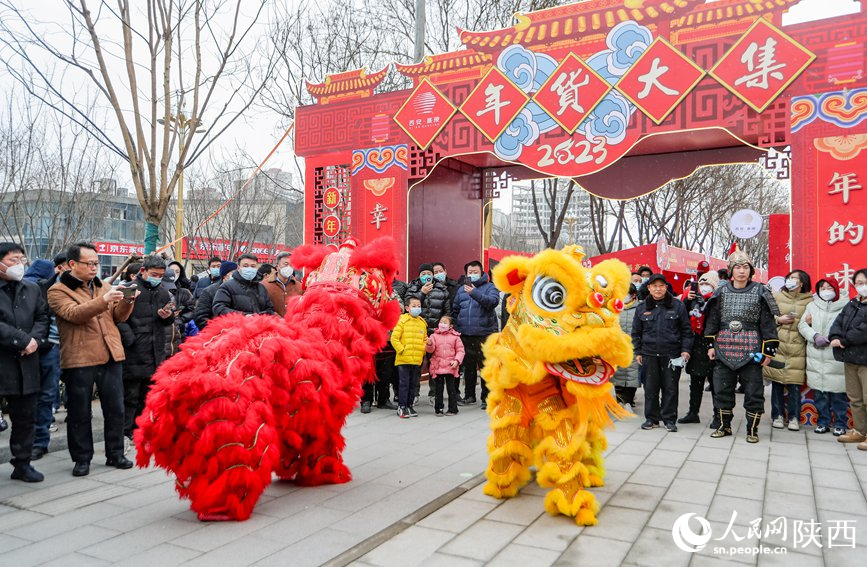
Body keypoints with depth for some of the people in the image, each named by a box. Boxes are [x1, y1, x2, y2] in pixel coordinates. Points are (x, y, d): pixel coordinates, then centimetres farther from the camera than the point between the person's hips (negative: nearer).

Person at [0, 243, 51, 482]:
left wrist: (35, 339, -9)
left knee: (25, 417, 12)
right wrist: (24, 341, -16)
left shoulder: (32, 289, 13)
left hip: (26, 363, 5)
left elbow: (43, 318, 9)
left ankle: (22, 464, 23)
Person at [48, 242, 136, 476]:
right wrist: (103, 301, -30)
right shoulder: (58, 291, 0)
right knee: (79, 412, 5)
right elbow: (73, 313, -17)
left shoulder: (104, 287, 16)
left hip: (110, 356, 4)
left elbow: (119, 316, 10)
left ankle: (115, 454, 20)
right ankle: (82, 458, 18)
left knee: (115, 408, 8)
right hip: (79, 359, -4)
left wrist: (126, 301, -11)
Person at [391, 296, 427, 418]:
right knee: (404, 384, -2)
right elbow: (394, 339, -9)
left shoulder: (423, 323, 10)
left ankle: (409, 406, 23)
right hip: (403, 359, -5)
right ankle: (401, 407, 7)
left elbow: (425, 339, 18)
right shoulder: (402, 321, -7)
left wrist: (422, 351, 4)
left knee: (412, 384, 13)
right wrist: (401, 350, -13)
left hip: (417, 360, 5)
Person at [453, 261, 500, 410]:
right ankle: (469, 396, 25)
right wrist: (457, 327, 5)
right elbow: (455, 310, 17)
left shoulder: (490, 287, 2)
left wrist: (474, 293, -26)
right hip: (465, 335, 4)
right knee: (468, 366, 13)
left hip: (484, 334, -4)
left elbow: (493, 301, -17)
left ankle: (487, 398, 9)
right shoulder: (462, 289, 15)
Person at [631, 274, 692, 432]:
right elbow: (636, 332, 13)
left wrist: (685, 349, -3)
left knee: (670, 387, 3)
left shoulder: (677, 305, 2)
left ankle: (669, 419, 14)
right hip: (649, 354, 2)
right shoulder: (642, 308, 8)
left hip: (672, 354, -2)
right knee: (650, 387, 6)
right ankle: (651, 418, 17)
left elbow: (686, 330, 5)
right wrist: (638, 352, 8)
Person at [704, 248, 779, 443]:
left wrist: (769, 350, -4)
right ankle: (724, 425, 23)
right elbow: (713, 319, 9)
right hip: (724, 348, 3)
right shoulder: (721, 292, 6)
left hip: (751, 350, -2)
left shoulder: (759, 292, 0)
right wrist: (710, 345, 5)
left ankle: (752, 429, 15)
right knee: (722, 388, 9)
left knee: (753, 390, 2)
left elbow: (767, 322, -1)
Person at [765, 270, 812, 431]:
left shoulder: (809, 300, 6)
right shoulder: (776, 296, 9)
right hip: (777, 345, 1)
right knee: (777, 382, 4)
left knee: (794, 383, -3)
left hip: (797, 347, -1)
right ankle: (778, 415, 14)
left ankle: (794, 418, 8)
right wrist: (778, 320, -7)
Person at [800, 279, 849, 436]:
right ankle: (823, 422, 20)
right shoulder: (812, 306, 14)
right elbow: (802, 325, 5)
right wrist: (815, 336, -11)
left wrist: (830, 339, -16)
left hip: (836, 357, -3)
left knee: (838, 393, 0)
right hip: (816, 357, 3)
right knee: (819, 392, 8)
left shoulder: (844, 307, 1)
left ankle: (840, 424, 13)